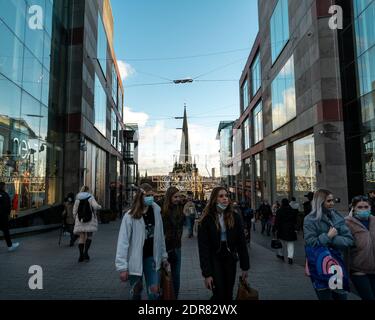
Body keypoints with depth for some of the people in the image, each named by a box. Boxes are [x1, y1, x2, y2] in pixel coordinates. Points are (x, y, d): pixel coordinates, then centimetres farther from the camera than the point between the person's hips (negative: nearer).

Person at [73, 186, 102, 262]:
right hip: (89, 219, -3)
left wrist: (76, 219, 20)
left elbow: (74, 211, 7)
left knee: (81, 237, 6)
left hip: (80, 220, 3)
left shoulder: (78, 199, 8)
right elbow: (95, 206, -15)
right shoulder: (91, 197, -1)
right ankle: (85, 252, -13)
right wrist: (99, 207, 6)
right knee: (89, 236, 4)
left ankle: (81, 255, 5)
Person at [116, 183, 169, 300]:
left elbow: (160, 237, 4)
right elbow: (123, 242, -15)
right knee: (136, 293, 14)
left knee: (155, 291, 1)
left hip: (151, 258, 2)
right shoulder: (130, 216, -16)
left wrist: (164, 257, 8)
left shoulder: (156, 212, -4)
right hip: (135, 260, -2)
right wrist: (123, 267, -17)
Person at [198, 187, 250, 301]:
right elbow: (203, 247, -12)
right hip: (214, 261, -3)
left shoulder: (235, 217, -4)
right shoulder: (207, 219, -12)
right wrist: (206, 273, -15)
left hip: (230, 259, 3)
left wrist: (245, 267, -1)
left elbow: (241, 243, -1)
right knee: (219, 295, -2)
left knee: (229, 294, 13)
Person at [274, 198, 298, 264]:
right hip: (291, 229, 2)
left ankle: (281, 255, 26)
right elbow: (295, 221, 11)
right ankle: (290, 257, -6)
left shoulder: (279, 211, -7)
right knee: (290, 243, 4)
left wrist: (276, 229, -4)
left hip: (282, 229, -2)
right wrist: (294, 228, 20)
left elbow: (277, 221, -9)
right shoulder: (293, 211, 4)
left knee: (282, 242, 13)